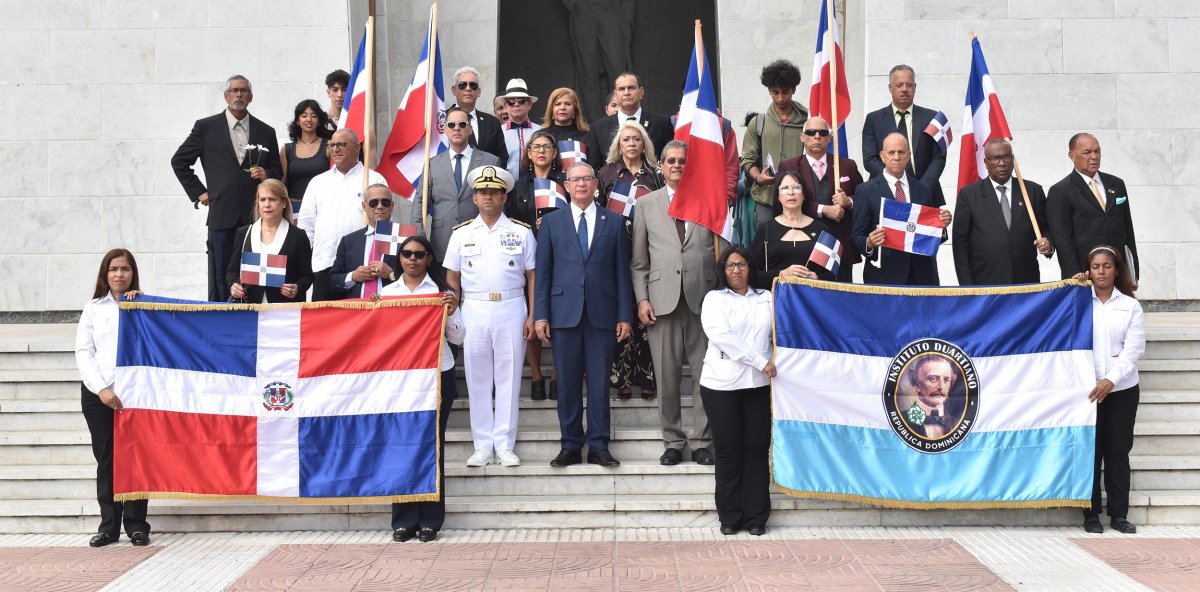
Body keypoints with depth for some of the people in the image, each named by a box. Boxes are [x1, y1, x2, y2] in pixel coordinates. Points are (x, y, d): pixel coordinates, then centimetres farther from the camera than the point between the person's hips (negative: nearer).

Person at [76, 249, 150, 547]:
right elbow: (83, 352, 4)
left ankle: (136, 525, 1)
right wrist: (102, 389, -8)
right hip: (98, 392, 1)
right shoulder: (93, 308, 13)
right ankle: (109, 526, 7)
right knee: (105, 459, 2)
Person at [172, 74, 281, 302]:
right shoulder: (206, 127, 6)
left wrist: (266, 174, -4)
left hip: (255, 215, 1)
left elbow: (277, 171, 18)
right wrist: (198, 192, 5)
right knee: (221, 282, 0)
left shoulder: (266, 132, 11)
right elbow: (179, 161, 12)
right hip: (222, 215, -1)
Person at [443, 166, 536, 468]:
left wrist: (532, 316, -2)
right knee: (478, 379, 3)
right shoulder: (462, 233, 9)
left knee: (508, 378, 1)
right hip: (474, 310, 1)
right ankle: (483, 446, 10)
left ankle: (505, 445, 7)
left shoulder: (522, 232, 5)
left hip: (511, 309, -1)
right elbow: (452, 278, 11)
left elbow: (532, 277, 5)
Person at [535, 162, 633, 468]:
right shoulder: (551, 221, 9)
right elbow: (543, 271, 6)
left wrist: (625, 315, 1)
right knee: (567, 383, 4)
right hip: (564, 312, 0)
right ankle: (571, 446, 12)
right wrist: (540, 315, -1)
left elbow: (622, 271, 7)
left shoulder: (614, 222, 9)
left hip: (601, 313, 0)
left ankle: (598, 446, 10)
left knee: (599, 382, 2)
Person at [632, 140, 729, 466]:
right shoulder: (646, 204, 11)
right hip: (662, 298, 0)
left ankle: (702, 442, 12)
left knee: (705, 373, 2)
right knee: (666, 375, 2)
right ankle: (673, 442, 14)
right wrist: (642, 299, 0)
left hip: (703, 297, 0)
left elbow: (724, 252, 8)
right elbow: (639, 260, 10)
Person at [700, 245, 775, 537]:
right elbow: (720, 335, -10)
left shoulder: (766, 298, 14)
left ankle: (756, 517, 8)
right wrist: (760, 361, -14)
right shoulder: (714, 298, 5)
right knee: (728, 451, 2)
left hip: (758, 384, 2)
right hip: (722, 384, -2)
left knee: (757, 449, 2)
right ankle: (730, 517, 9)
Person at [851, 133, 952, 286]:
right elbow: (857, 236, -2)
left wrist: (942, 226, -7)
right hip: (884, 277, -3)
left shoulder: (923, 190, 10)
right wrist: (869, 243, -22)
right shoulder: (866, 191, 0)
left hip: (922, 276, 3)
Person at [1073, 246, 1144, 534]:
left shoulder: (1131, 306, 5)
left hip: (1122, 389, 1)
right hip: (1086, 388, 0)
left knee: (1118, 450, 4)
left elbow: (1134, 349, -3)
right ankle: (1091, 514, 8)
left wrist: (1111, 380, -16)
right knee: (1091, 449, 1)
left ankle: (1119, 514, 11)